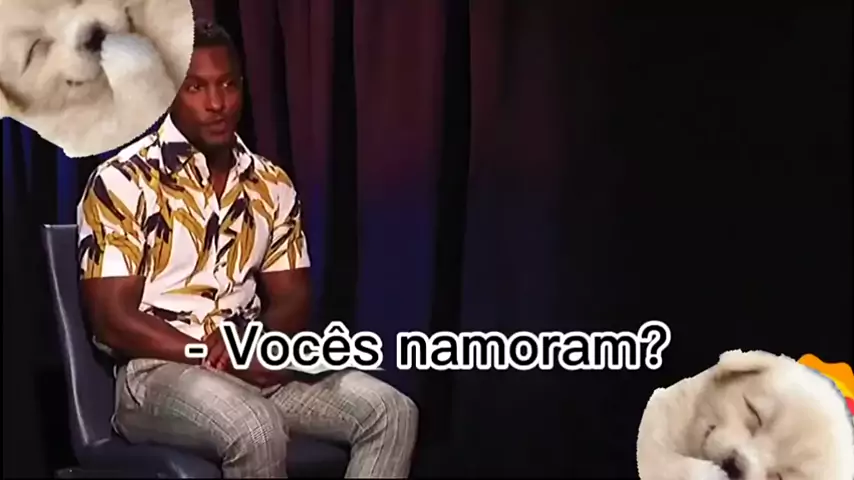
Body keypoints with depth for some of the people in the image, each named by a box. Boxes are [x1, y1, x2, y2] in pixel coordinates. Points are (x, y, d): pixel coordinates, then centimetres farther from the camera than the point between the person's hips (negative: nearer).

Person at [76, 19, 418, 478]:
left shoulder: (272, 185, 9)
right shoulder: (122, 181, -8)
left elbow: (292, 300, 10)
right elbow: (113, 320, -11)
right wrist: (218, 356, -18)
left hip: (254, 365, 6)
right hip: (157, 374, -5)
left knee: (392, 413, -14)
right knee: (257, 431, -36)